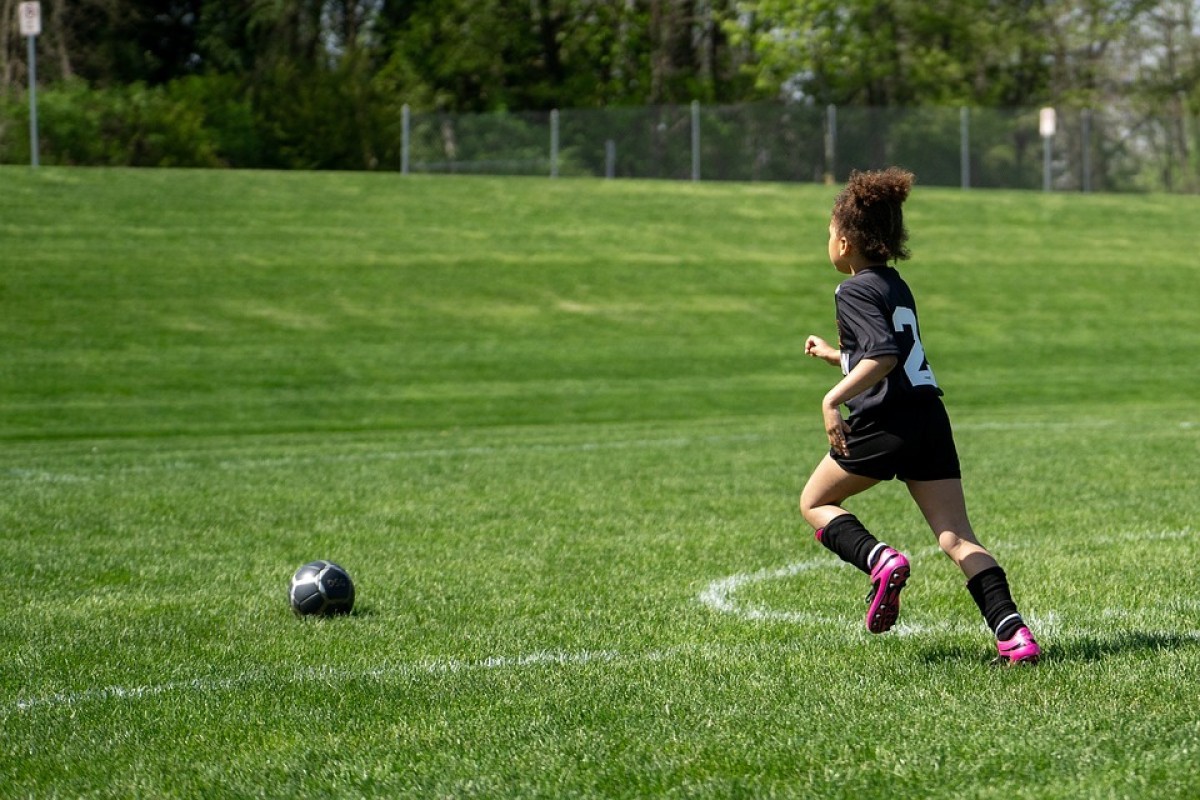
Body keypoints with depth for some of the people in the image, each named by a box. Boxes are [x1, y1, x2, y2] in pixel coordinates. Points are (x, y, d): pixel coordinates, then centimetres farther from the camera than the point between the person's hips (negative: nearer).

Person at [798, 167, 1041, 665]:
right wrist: (832, 354, 45)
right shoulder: (896, 286, 20)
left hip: (885, 424, -7)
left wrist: (833, 400, -21)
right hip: (930, 419, 8)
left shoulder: (855, 291, -6)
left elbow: (885, 355, -21)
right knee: (957, 538, 3)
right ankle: (1014, 635, -12)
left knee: (814, 502, 14)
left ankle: (880, 561, -11)